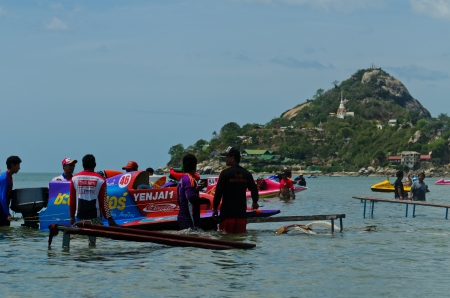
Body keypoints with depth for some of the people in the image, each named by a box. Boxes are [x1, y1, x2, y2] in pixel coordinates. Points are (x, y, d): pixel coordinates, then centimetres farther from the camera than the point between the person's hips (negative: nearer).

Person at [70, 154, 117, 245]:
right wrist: (109, 218, 5)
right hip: (95, 216, -1)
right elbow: (103, 201, -1)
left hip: (80, 214, 2)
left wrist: (72, 216, 13)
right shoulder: (100, 180, 0)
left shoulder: (74, 179, 4)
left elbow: (72, 200, 6)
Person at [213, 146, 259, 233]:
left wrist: (215, 209, -2)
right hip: (241, 213, 4)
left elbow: (218, 193, -11)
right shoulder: (246, 174, 5)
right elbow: (254, 189, 11)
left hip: (227, 213, -4)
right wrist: (255, 203, 31)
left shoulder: (225, 173, -9)